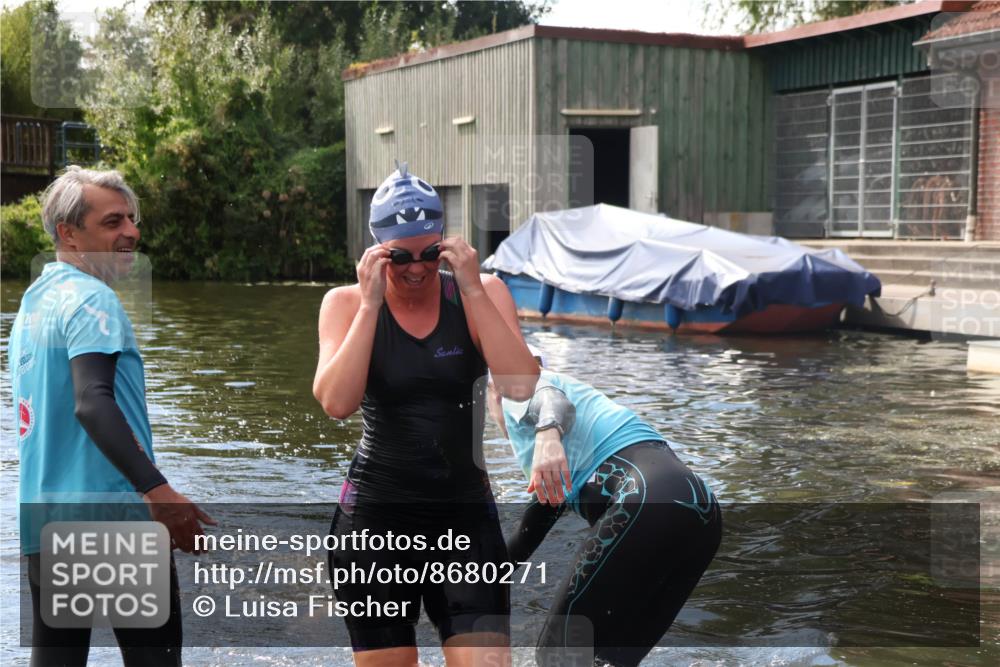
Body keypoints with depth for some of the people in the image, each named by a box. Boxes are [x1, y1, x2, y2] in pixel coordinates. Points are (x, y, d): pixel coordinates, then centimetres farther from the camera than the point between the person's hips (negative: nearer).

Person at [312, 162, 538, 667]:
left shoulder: (481, 293, 0)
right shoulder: (346, 303, -1)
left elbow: (521, 386, -16)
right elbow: (336, 403, -17)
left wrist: (472, 289, -18)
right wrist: (371, 303, -19)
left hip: (466, 516, 0)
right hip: (375, 516, 0)